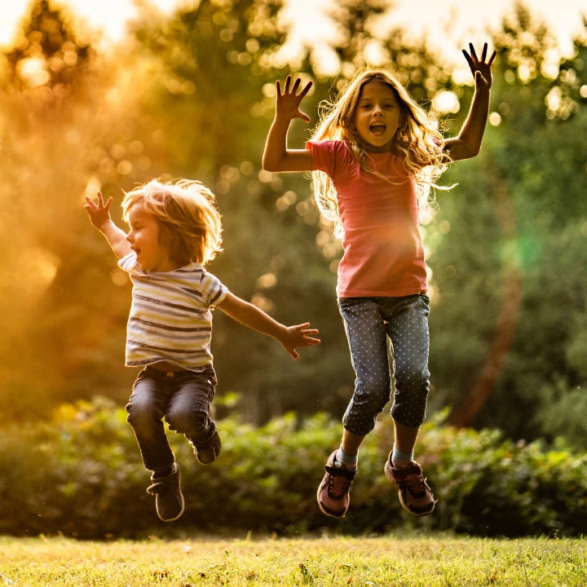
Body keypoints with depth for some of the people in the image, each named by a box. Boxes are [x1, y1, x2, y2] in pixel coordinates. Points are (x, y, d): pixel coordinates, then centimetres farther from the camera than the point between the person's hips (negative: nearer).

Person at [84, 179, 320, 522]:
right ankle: (164, 474, -5)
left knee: (183, 415, -33)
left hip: (192, 374, -4)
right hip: (153, 373, 4)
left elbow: (242, 311, -3)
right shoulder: (139, 270, 3)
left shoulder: (199, 281, -13)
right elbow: (121, 245, 29)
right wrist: (105, 225, 36)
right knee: (141, 410, -28)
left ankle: (204, 430, 7)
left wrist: (283, 335, 1)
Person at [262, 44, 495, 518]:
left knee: (415, 378, -11)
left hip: (411, 290, 3)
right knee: (373, 386, -10)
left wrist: (482, 93, 13)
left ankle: (403, 464, 13)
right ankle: (343, 466, 15)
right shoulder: (341, 155, 0)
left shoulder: (412, 156, 9)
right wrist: (283, 120, -22)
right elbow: (274, 162, -6)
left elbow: (468, 146, 22)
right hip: (361, 291, -3)